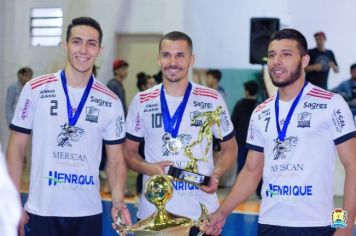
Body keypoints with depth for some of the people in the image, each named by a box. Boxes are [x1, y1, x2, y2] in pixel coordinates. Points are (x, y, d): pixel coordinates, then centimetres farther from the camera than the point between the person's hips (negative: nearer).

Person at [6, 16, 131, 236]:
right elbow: (17, 148, 1)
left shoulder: (111, 102, 2)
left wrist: (118, 201, -13)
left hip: (88, 213, 2)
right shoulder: (35, 89, -2)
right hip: (42, 211, -1)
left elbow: (116, 160, 5)